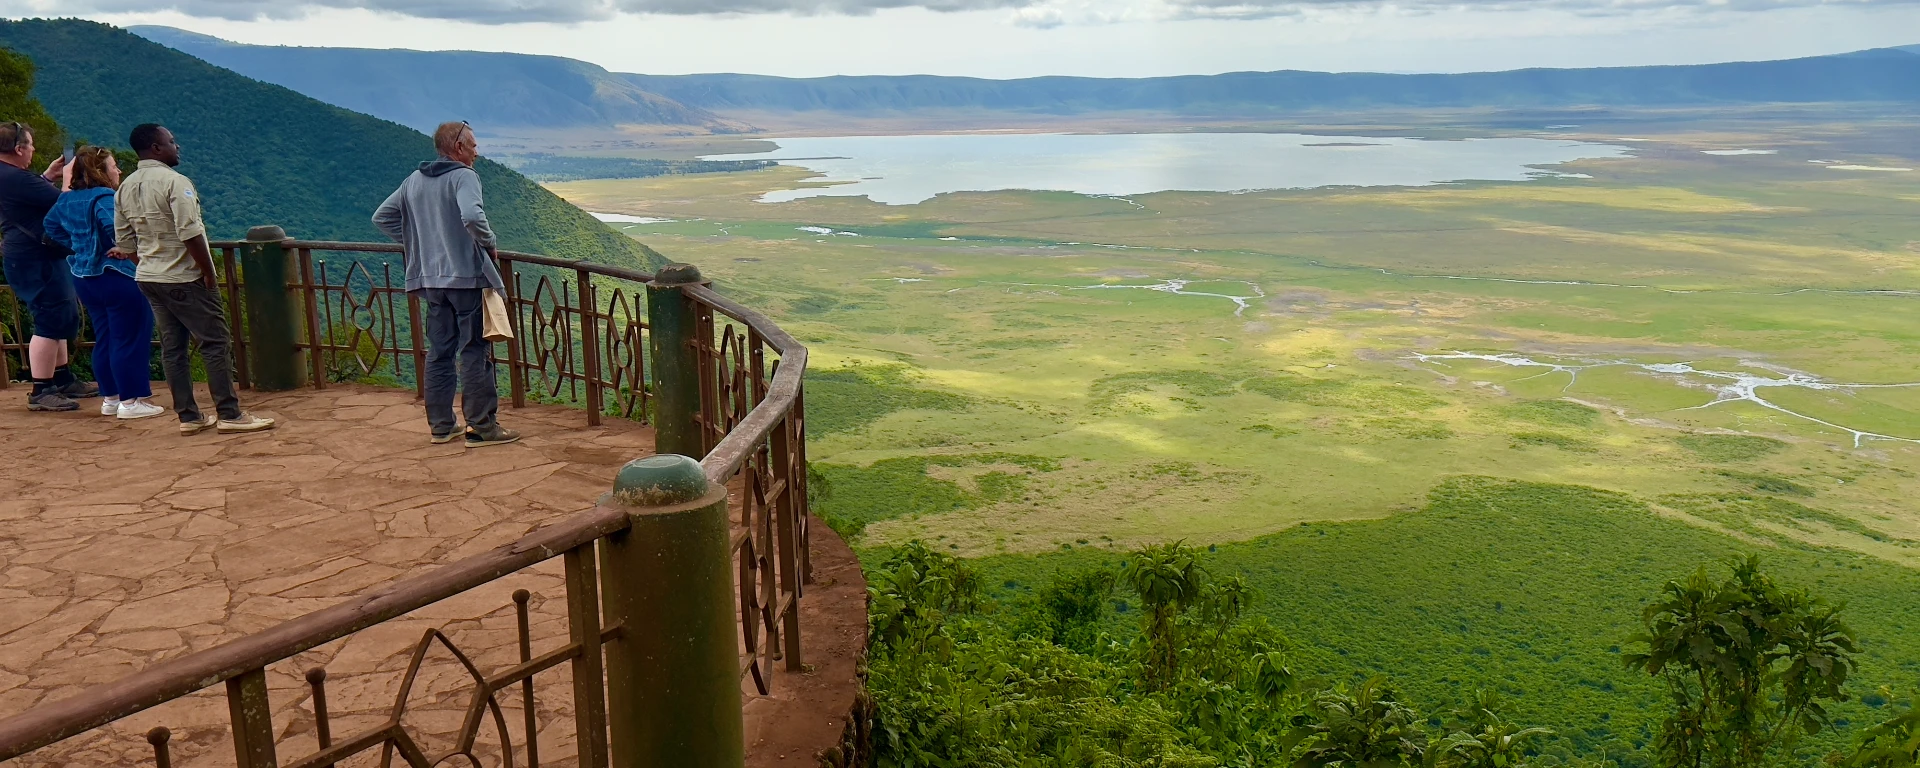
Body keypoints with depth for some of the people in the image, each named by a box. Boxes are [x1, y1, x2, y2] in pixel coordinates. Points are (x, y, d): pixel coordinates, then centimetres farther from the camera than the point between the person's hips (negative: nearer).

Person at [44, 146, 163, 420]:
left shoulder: (67, 199, 11)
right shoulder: (104, 197, -17)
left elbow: (51, 225, 24)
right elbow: (115, 227, -34)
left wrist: (78, 246, 21)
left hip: (84, 277, 9)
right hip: (116, 276, -9)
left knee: (104, 338, 16)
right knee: (130, 338, -3)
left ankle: (110, 398, 21)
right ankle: (131, 401, -2)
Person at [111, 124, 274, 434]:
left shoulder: (125, 188, 10)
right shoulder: (174, 182, -15)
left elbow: (124, 242, 13)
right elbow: (191, 234, -21)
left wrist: (149, 265, 22)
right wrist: (209, 273, -14)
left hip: (148, 278, 8)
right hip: (184, 279, -8)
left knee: (173, 347, 10)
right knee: (215, 343, -3)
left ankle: (188, 416, 14)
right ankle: (229, 414, -2)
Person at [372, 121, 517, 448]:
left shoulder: (414, 180, 13)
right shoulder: (463, 176, -10)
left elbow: (381, 217, 18)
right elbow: (472, 217, -28)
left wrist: (415, 242, 18)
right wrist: (488, 242, -11)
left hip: (430, 280, 7)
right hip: (467, 277, -7)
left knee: (439, 351, 13)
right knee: (475, 351, -2)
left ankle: (440, 425, 18)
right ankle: (482, 426, 0)